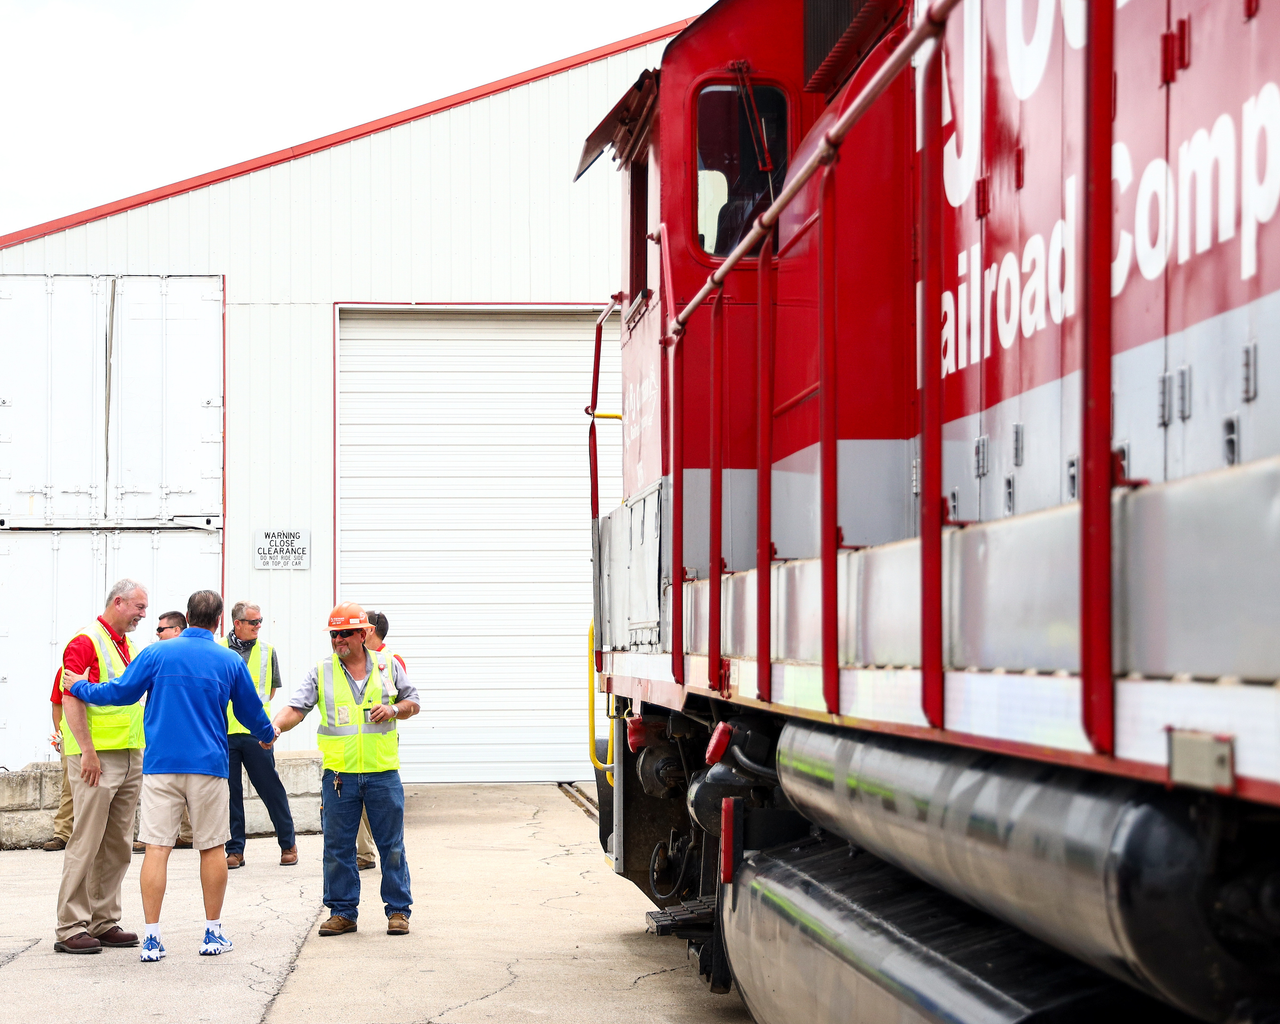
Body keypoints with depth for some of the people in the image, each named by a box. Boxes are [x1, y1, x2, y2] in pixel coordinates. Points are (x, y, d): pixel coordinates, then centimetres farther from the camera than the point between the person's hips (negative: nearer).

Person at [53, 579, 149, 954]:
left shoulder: (130, 648, 18)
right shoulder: (85, 643, -8)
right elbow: (71, 700, -15)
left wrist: (142, 753, 18)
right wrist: (87, 751, -20)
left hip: (131, 758, 8)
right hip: (97, 757, -8)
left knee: (117, 847, 9)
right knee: (86, 842, -8)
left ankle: (104, 921, 15)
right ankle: (71, 928, -5)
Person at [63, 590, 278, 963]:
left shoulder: (157, 654, 0)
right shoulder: (230, 662, 5)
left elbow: (120, 692, 5)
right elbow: (251, 711, 16)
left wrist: (79, 687, 23)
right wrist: (267, 735, 38)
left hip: (161, 765, 0)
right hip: (209, 765, 0)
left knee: (157, 848, -2)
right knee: (212, 847, 10)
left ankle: (152, 938, -5)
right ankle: (213, 934, 14)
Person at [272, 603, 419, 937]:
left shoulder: (387, 666, 6)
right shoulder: (321, 672, 4)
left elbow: (412, 703, 15)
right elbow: (296, 708, -5)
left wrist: (394, 710, -6)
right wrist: (276, 725, -24)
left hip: (382, 772, 0)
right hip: (339, 773, 0)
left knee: (392, 845, 3)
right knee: (338, 847, 4)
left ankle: (398, 910, 13)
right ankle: (343, 912, 15)